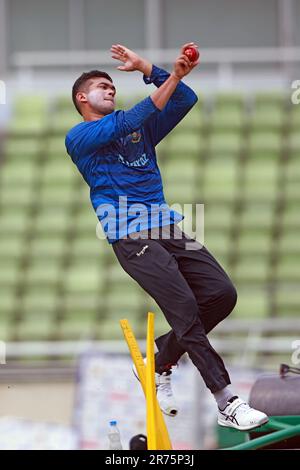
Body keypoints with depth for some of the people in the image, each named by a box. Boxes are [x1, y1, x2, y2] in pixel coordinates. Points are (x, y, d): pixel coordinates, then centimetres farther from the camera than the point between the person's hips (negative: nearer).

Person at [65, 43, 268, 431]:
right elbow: (128, 121, -12)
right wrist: (174, 75, -18)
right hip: (131, 236, -6)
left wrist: (146, 68, 4)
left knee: (221, 293, -8)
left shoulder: (140, 130, 24)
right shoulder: (78, 137, 5)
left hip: (167, 227, 6)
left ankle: (159, 363, 12)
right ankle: (227, 403, -19)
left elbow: (185, 100, 15)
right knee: (184, 307, -18)